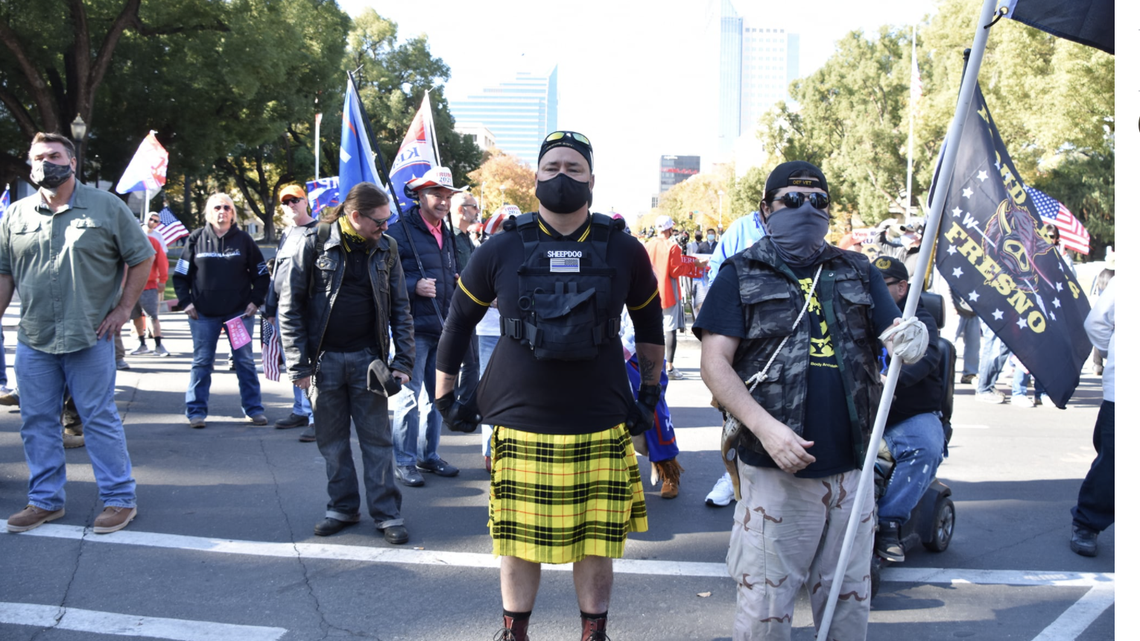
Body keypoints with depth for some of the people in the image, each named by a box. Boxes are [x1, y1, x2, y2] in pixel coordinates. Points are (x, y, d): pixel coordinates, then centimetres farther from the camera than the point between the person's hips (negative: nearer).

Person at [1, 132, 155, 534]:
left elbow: (142, 258, 3)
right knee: (36, 422, 9)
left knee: (100, 418, 1)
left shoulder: (105, 207, 0)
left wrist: (123, 309, -2)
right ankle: (45, 501, 22)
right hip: (33, 339, 4)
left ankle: (120, 500, 11)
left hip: (90, 337, -3)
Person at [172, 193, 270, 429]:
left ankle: (254, 408, 11)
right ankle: (196, 411, 11)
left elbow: (261, 274, 9)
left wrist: (255, 301, -2)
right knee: (202, 362, 4)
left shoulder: (243, 240, 3)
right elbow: (180, 275, 8)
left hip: (239, 312, 0)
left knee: (245, 361, 3)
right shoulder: (196, 239, 3)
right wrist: (186, 302, -3)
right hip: (204, 314, 0)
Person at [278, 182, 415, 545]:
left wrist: (403, 360, -2)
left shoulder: (385, 248, 2)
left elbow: (399, 307, 6)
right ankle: (343, 508, 23)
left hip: (367, 358, 1)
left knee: (377, 438, 4)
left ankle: (387, 513, 12)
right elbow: (290, 305, -5)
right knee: (332, 440, 9)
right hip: (324, 360, -1)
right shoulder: (314, 243, -7)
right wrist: (298, 364, -9)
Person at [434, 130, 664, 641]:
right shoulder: (502, 249, 0)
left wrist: (650, 393, 19)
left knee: (597, 545, 6)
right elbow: (459, 320, 11)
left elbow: (649, 322, 17)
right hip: (519, 426, 0)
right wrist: (445, 397, 12)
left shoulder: (623, 251, 2)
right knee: (520, 543, 8)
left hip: (601, 430, 1)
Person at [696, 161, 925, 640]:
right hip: (774, 472, -3)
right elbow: (714, 363, -4)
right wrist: (766, 427, -18)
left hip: (850, 469, 4)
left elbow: (895, 334, 10)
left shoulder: (859, 273, 14)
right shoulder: (741, 274, 4)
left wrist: (912, 337, -16)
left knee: (850, 601, 13)